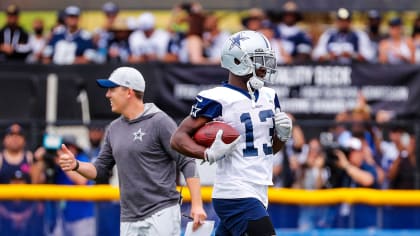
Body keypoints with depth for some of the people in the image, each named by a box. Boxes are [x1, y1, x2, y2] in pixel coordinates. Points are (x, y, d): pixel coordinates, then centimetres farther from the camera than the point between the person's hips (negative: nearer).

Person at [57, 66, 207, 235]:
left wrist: (197, 204, -18)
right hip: (129, 220, 7)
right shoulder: (114, 128, 13)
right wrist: (76, 165, -2)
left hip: (162, 214, -7)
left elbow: (186, 163, -9)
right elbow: (100, 170, 19)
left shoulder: (159, 122, -7)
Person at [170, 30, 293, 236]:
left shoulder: (268, 97, 13)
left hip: (257, 195, 8)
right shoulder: (218, 99, -11)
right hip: (236, 196, -8)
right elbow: (178, 138, -10)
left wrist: (282, 134, 2)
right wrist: (209, 154, -26)